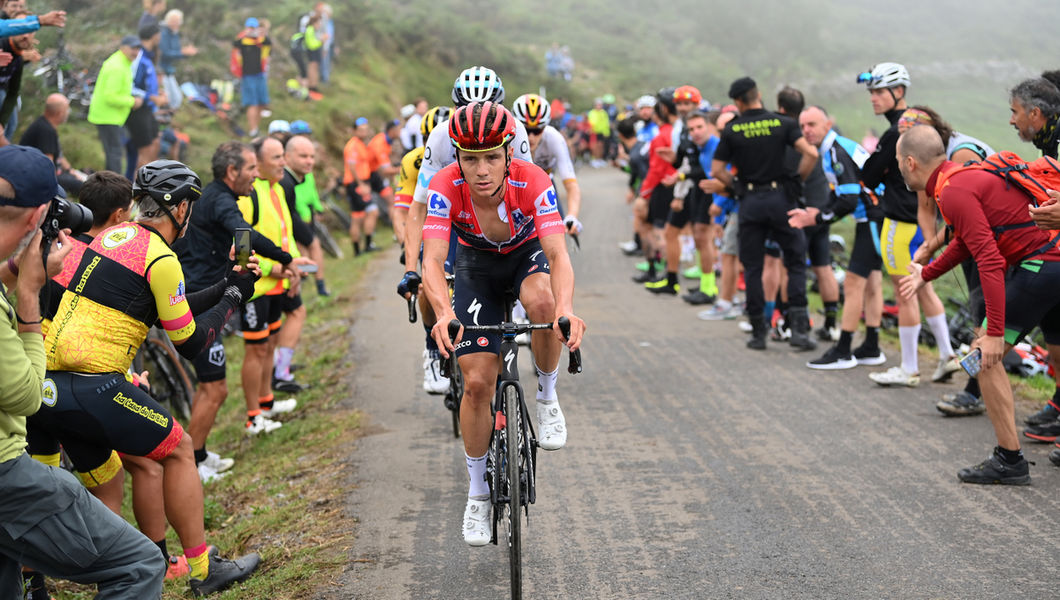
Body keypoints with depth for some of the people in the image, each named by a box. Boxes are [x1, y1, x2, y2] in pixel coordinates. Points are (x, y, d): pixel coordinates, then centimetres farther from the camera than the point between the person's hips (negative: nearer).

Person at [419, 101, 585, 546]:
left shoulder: (532, 183, -32)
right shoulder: (446, 188, -30)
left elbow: (558, 253, -41)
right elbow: (433, 260, -38)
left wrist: (566, 308, -60)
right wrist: (444, 313, -58)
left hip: (527, 255, -1)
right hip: (477, 265, 1)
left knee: (542, 302, -38)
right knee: (477, 383, -8)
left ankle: (547, 397, -10)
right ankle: (478, 492, 12)